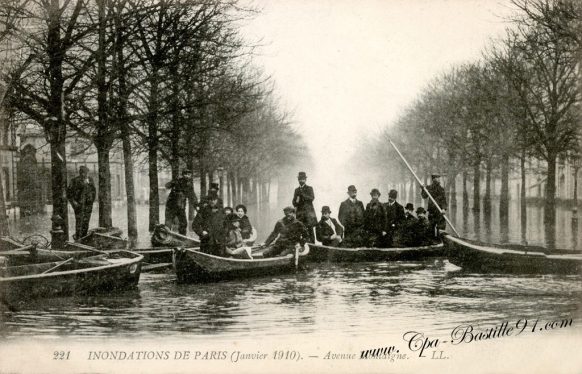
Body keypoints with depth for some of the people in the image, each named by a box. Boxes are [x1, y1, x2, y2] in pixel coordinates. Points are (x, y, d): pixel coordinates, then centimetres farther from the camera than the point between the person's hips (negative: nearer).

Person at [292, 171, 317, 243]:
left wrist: (303, 195, -14)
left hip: (308, 212, -3)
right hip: (300, 212, 3)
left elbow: (312, 198, -6)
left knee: (310, 230, -9)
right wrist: (297, 202, -8)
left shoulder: (309, 188, 8)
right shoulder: (296, 190, 18)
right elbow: (294, 202, 15)